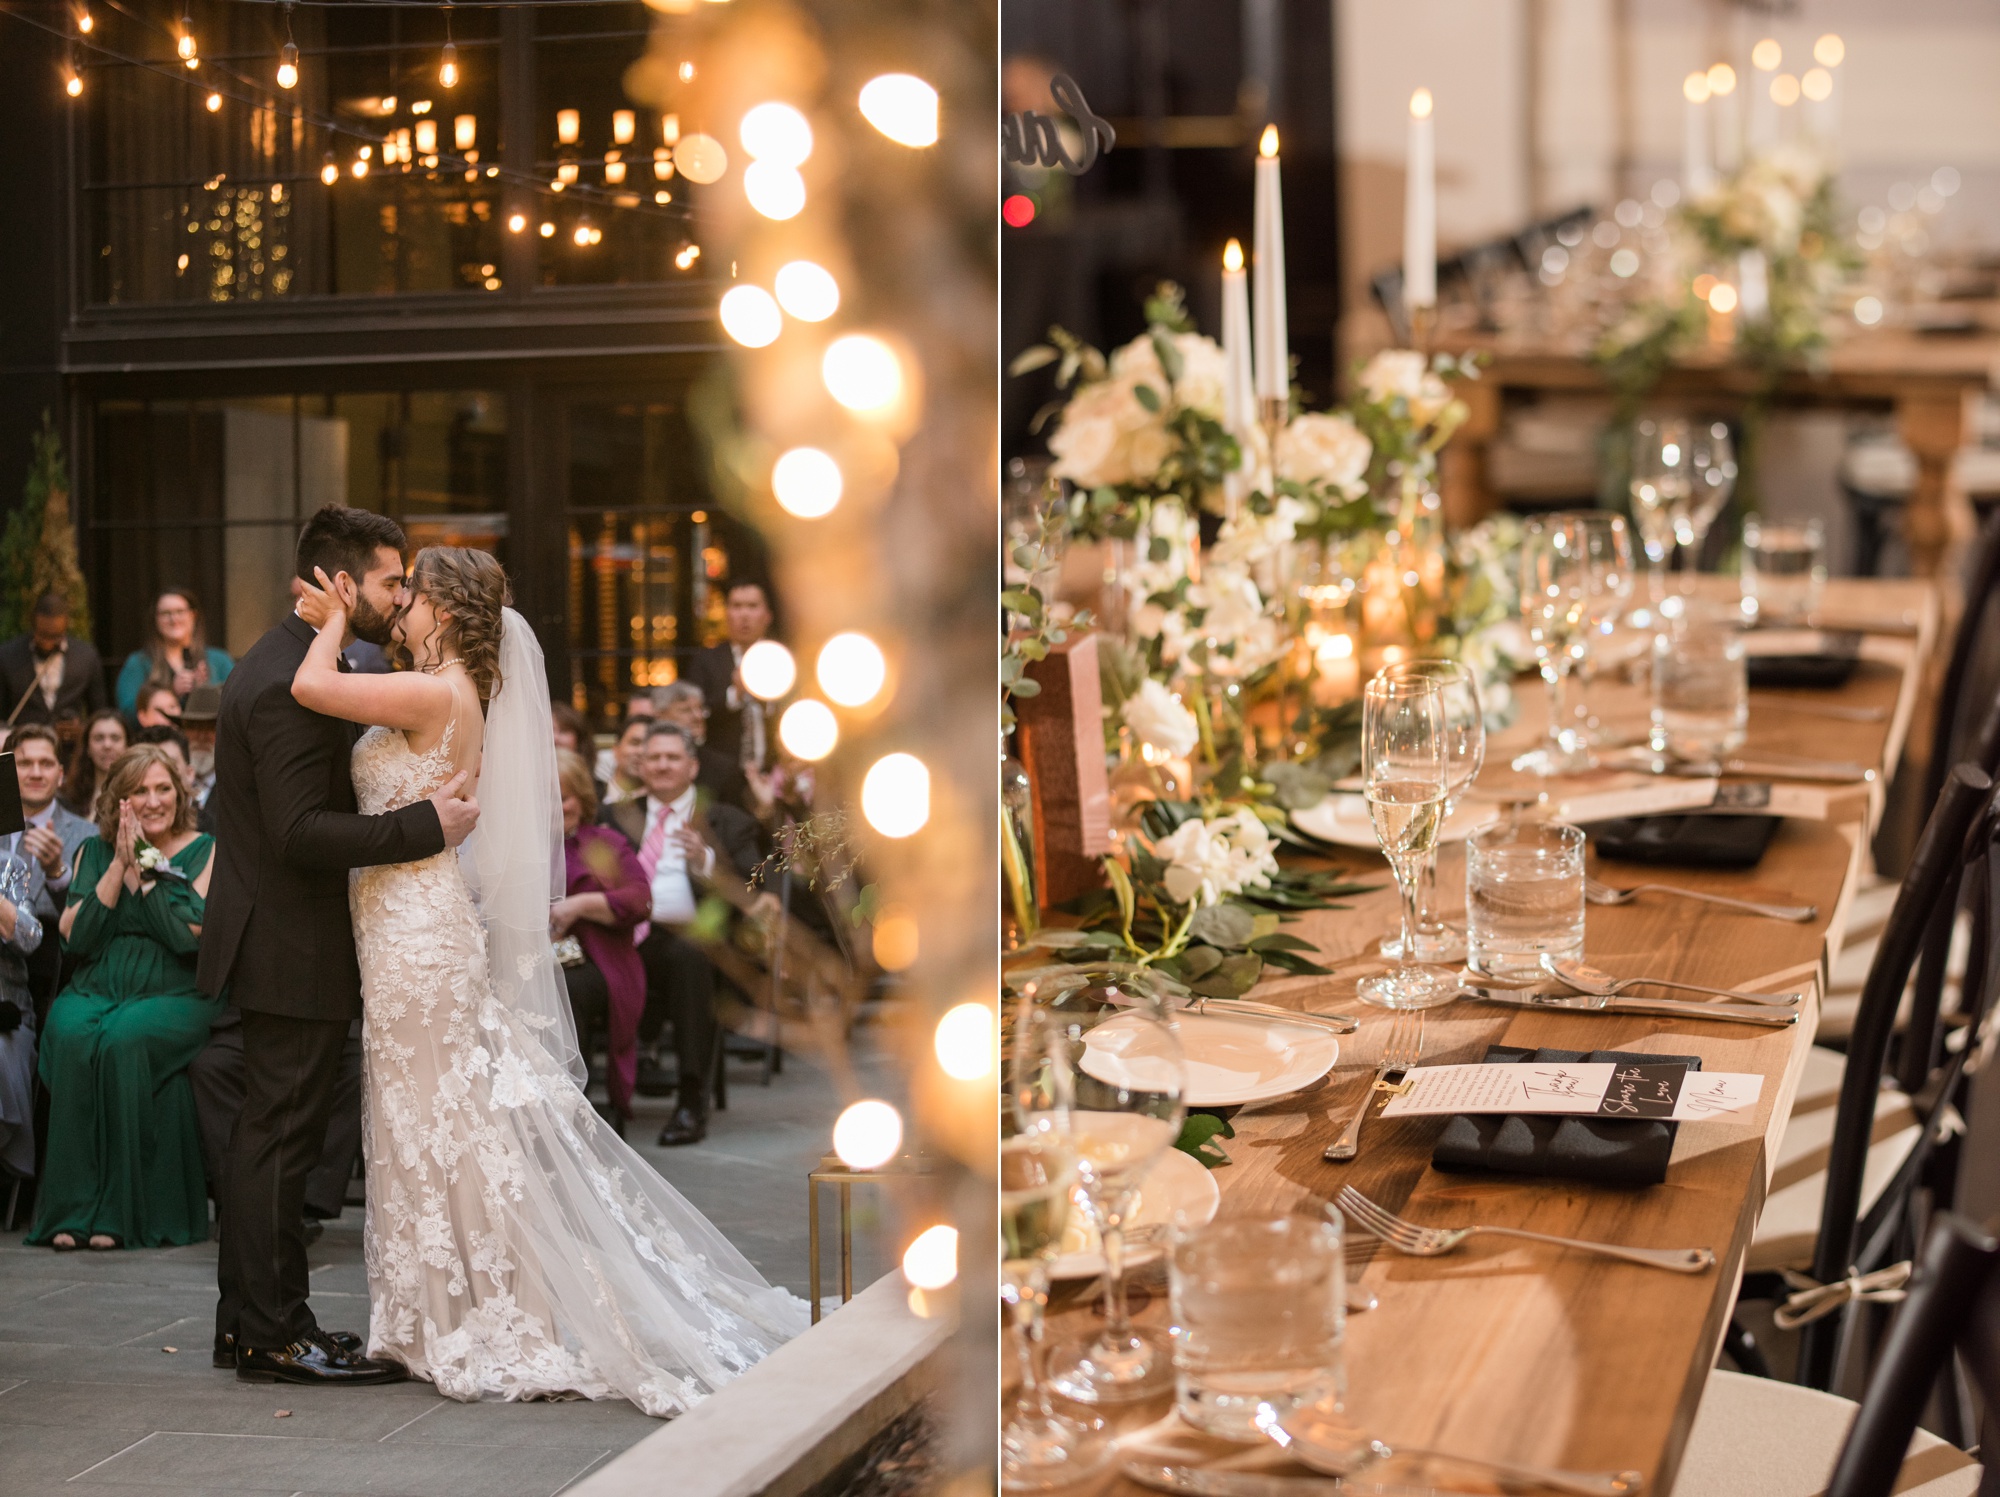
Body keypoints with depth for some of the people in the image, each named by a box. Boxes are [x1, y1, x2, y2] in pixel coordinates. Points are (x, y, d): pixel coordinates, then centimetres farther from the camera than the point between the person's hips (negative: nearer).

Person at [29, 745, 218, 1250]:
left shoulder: (205, 852, 5)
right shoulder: (95, 852, 14)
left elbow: (189, 935, -9)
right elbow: (78, 937, 1)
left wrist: (142, 867, -10)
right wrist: (119, 865, -5)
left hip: (174, 997, -3)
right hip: (94, 992, 3)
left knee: (124, 1040, -35)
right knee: (72, 1038, -32)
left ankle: (121, 1211, -29)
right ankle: (72, 1208, -29)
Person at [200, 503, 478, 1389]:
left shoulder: (283, 662, 12)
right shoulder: (291, 685, -22)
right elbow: (302, 833, -28)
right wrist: (426, 825, -25)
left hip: (273, 940, 11)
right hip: (294, 949, -11)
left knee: (267, 1133, 16)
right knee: (281, 1139, -3)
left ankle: (249, 1319, 26)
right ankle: (273, 1337, 5)